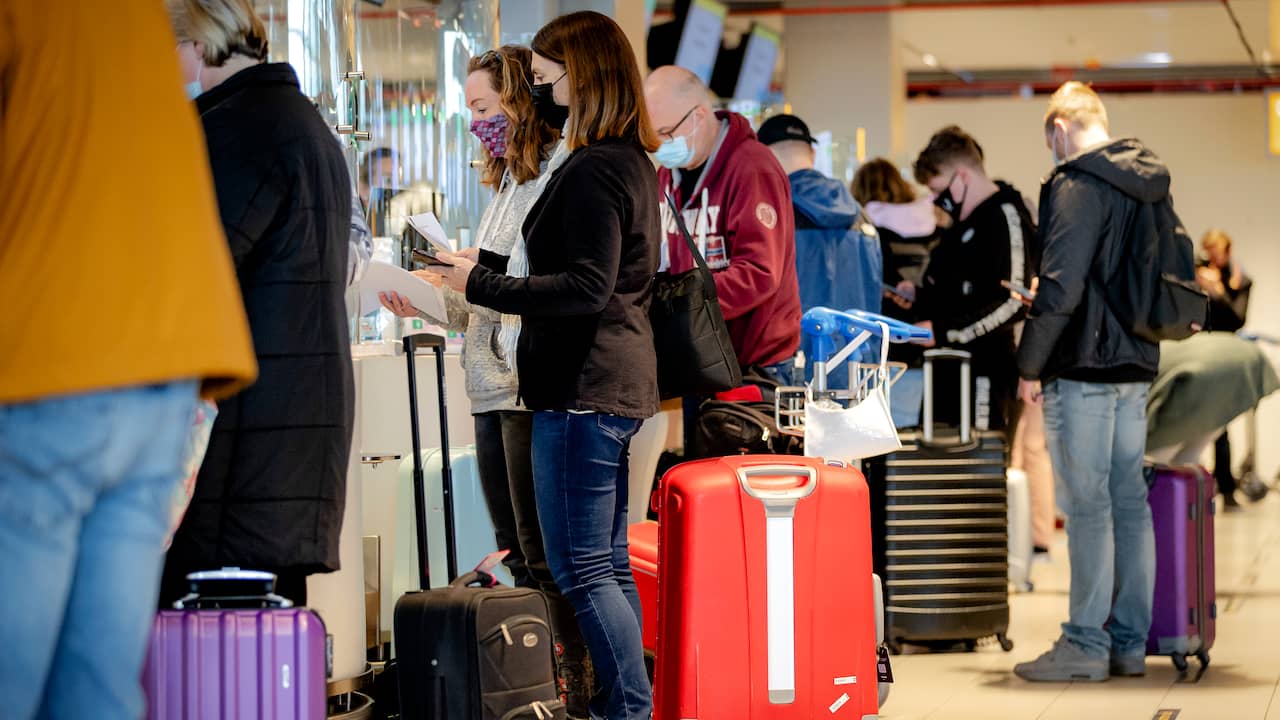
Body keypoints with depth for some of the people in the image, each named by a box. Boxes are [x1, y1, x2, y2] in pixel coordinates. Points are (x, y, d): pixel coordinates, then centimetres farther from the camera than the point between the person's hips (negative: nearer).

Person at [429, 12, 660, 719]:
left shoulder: (592, 171, -16)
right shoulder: (631, 163, 15)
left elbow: (587, 288, -22)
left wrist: (481, 284, -17)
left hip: (582, 389, -11)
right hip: (619, 384, 11)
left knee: (581, 569, -7)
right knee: (609, 564, 13)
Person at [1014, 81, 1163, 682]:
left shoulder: (1078, 187, -13)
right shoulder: (1146, 186, 13)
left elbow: (1060, 287, -18)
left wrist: (1030, 366, -10)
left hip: (1084, 367, -8)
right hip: (1136, 364, 8)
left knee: (1087, 506, -6)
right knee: (1129, 502, 10)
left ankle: (1086, 644, -3)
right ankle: (1129, 642, 14)